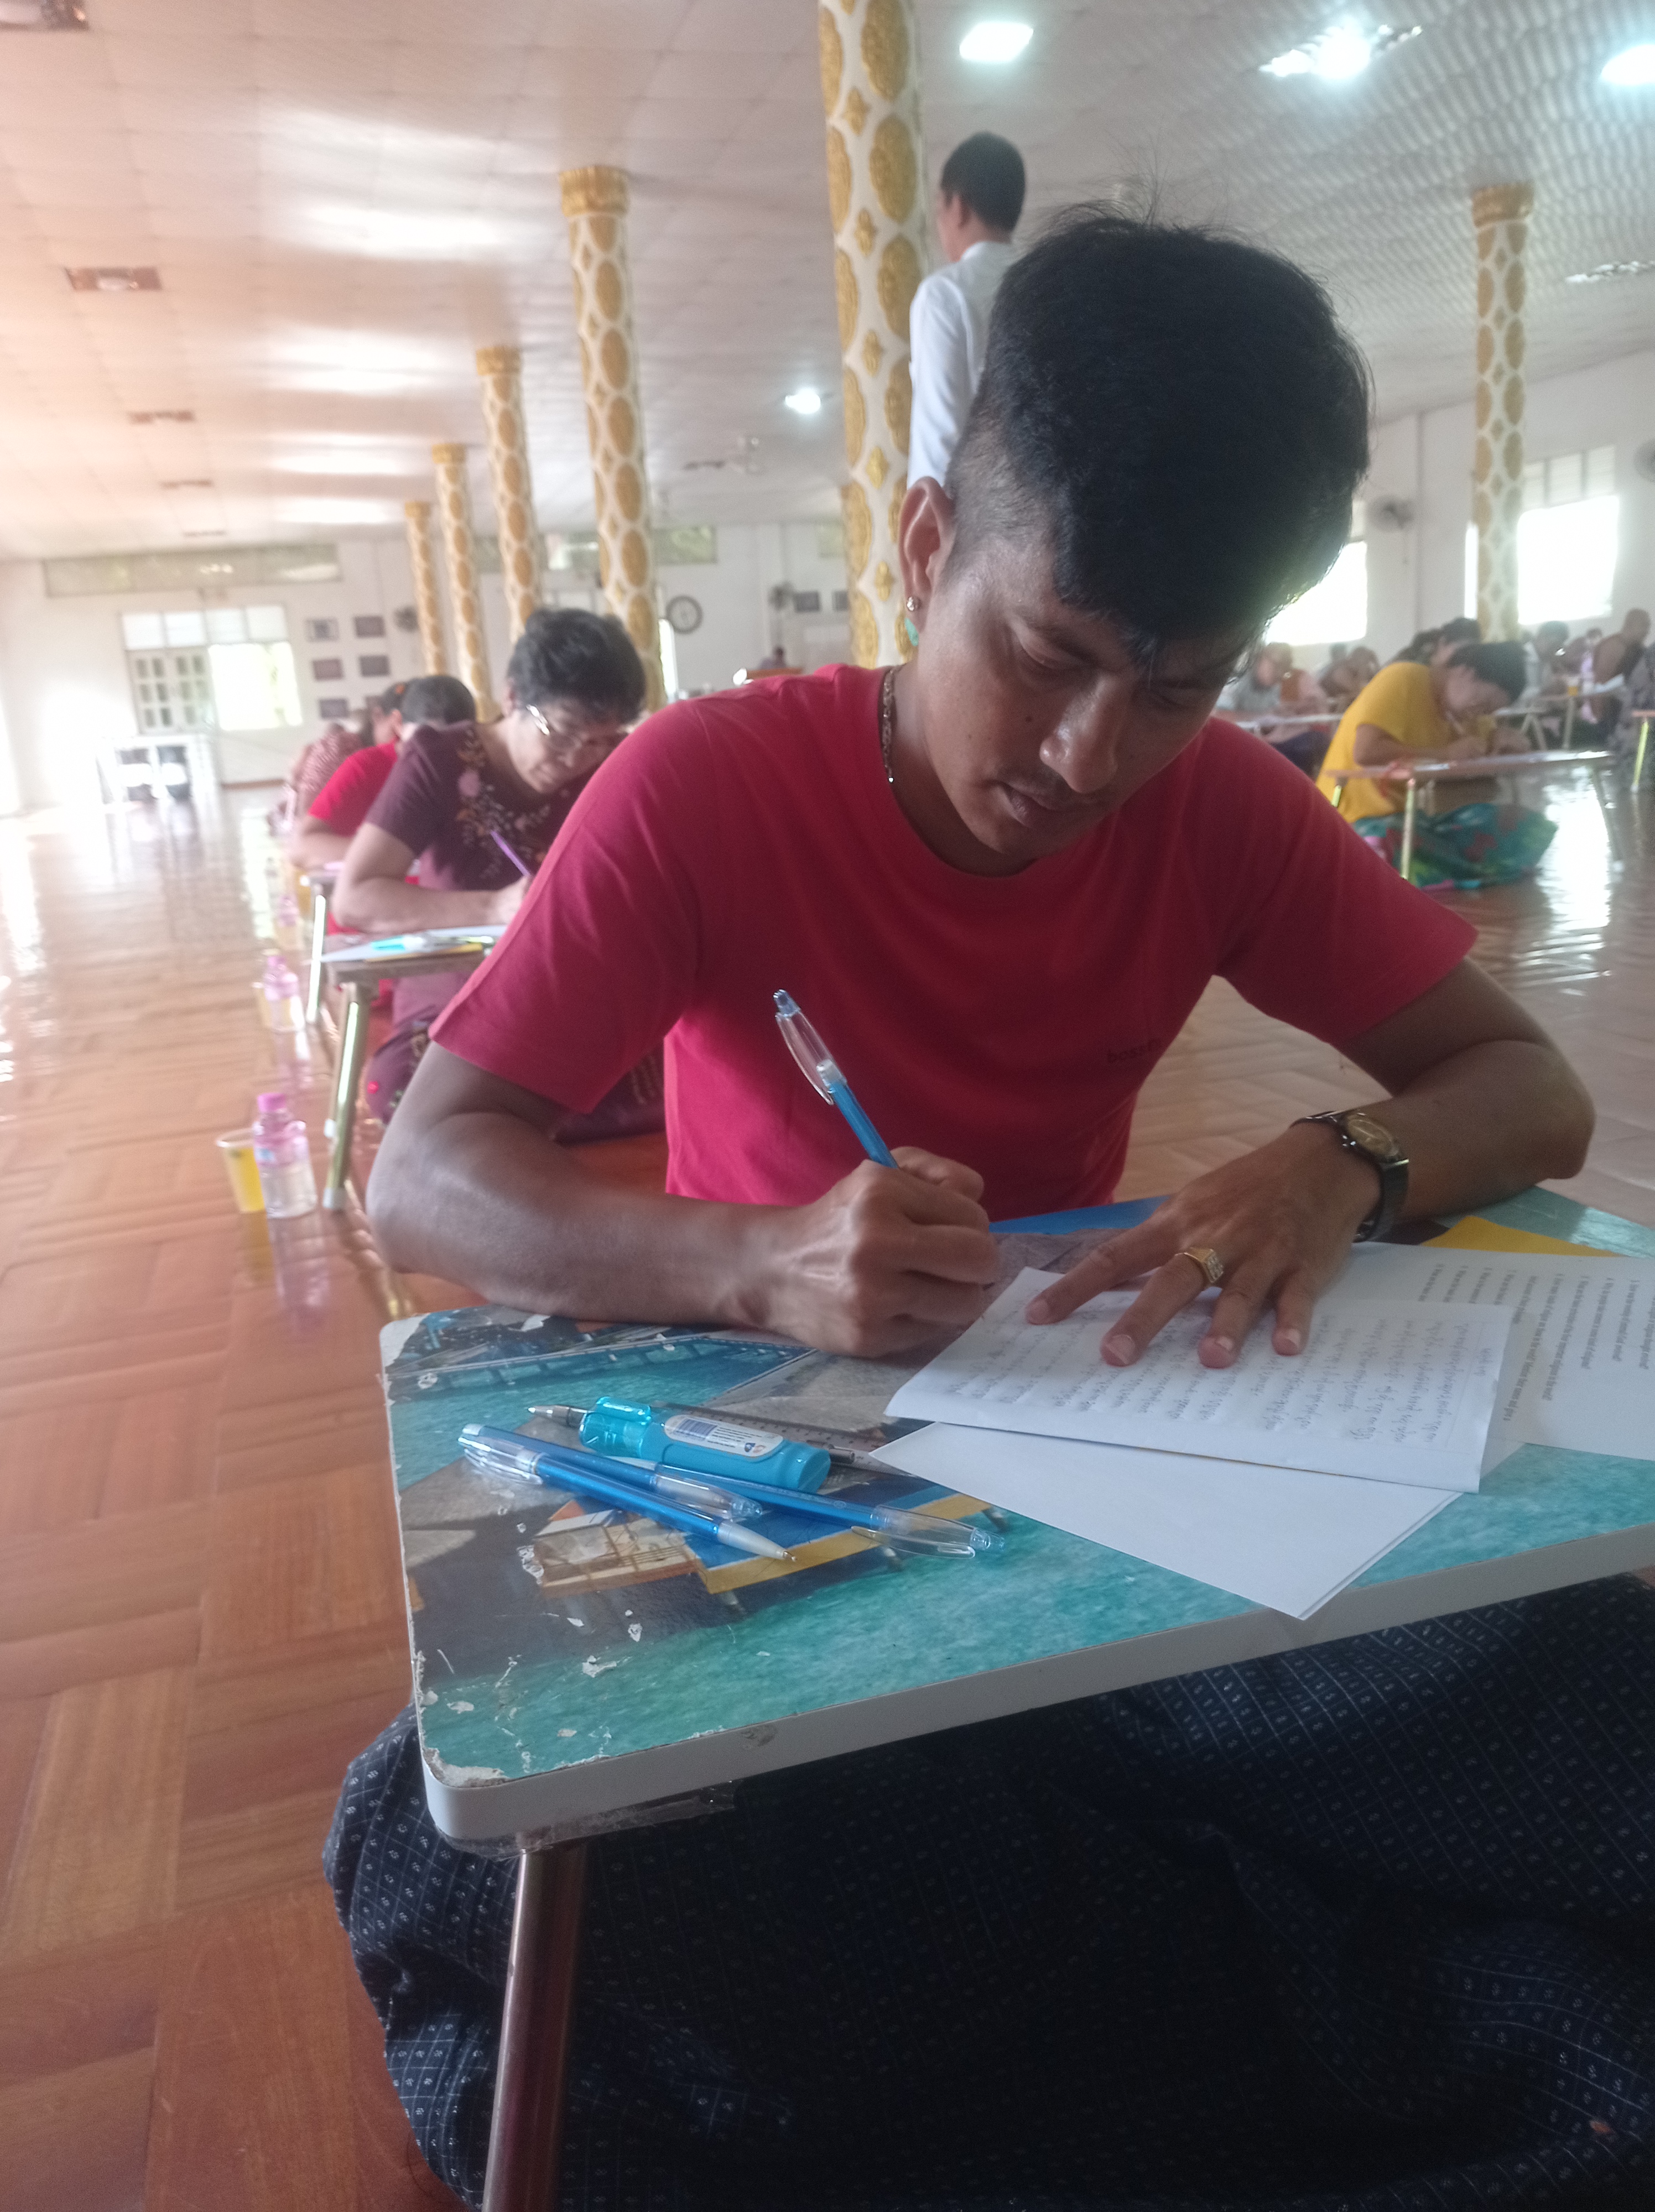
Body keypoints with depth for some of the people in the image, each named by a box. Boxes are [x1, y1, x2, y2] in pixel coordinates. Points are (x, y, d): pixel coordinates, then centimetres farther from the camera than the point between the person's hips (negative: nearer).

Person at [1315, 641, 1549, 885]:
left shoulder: (1461, 709, 12)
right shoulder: (1403, 679, -11)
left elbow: (1522, 744, 20)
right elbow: (1365, 752, -25)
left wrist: (1505, 739, -4)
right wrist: (1447, 753, -23)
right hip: (1359, 818, -8)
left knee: (1525, 828, -11)